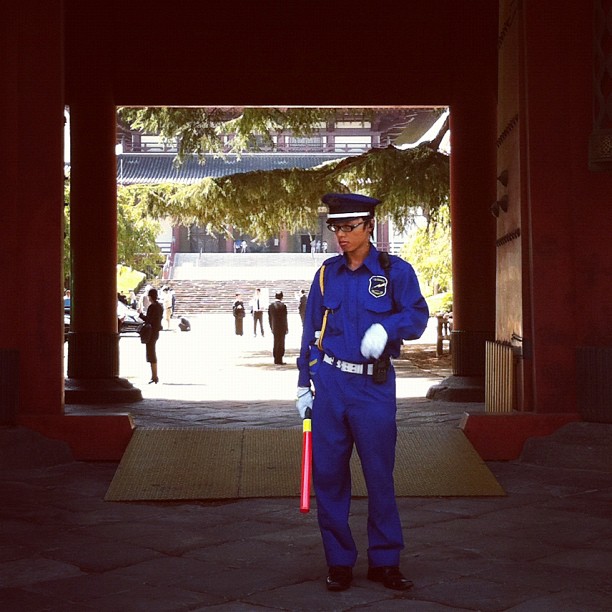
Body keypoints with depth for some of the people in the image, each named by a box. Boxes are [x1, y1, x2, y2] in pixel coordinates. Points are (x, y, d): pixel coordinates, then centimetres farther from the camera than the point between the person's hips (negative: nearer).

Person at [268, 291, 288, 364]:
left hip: (274, 328, 5)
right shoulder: (282, 306, -14)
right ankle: (279, 360, 1)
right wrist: (286, 328, -1)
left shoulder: (271, 305, 2)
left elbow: (269, 318, 7)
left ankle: (276, 360, 19)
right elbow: (284, 318, -10)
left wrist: (271, 328, 15)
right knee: (280, 344, 1)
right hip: (281, 328, -5)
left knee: (275, 343, 14)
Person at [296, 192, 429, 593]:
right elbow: (311, 330, 13)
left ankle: (385, 561, 13)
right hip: (330, 383, 3)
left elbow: (418, 316, -5)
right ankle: (339, 562, 14)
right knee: (329, 473, 3)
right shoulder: (327, 274, 10)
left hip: (374, 386, -2)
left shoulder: (395, 271, 1)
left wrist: (386, 327, -25)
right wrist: (304, 383, 11)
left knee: (380, 474, 0)